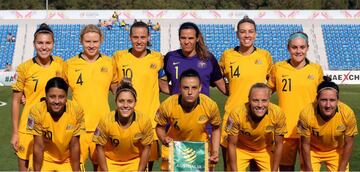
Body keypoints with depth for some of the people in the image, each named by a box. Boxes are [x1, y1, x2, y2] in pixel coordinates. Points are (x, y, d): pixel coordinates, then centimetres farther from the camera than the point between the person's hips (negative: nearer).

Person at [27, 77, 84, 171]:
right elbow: (38, 146, -16)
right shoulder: (37, 110, -23)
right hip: (45, 159, -1)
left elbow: (74, 145, -12)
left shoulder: (76, 110, -20)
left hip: (68, 160, 1)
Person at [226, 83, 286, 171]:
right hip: (241, 148, -1)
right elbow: (232, 145, -18)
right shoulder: (237, 114, -33)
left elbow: (278, 144, -13)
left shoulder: (277, 113, -29)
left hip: (265, 149, 1)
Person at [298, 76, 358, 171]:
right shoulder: (306, 113, -33)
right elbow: (305, 144, -18)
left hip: (337, 151, 1)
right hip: (312, 150, -1)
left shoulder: (348, 113, -29)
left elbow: (348, 144, -14)